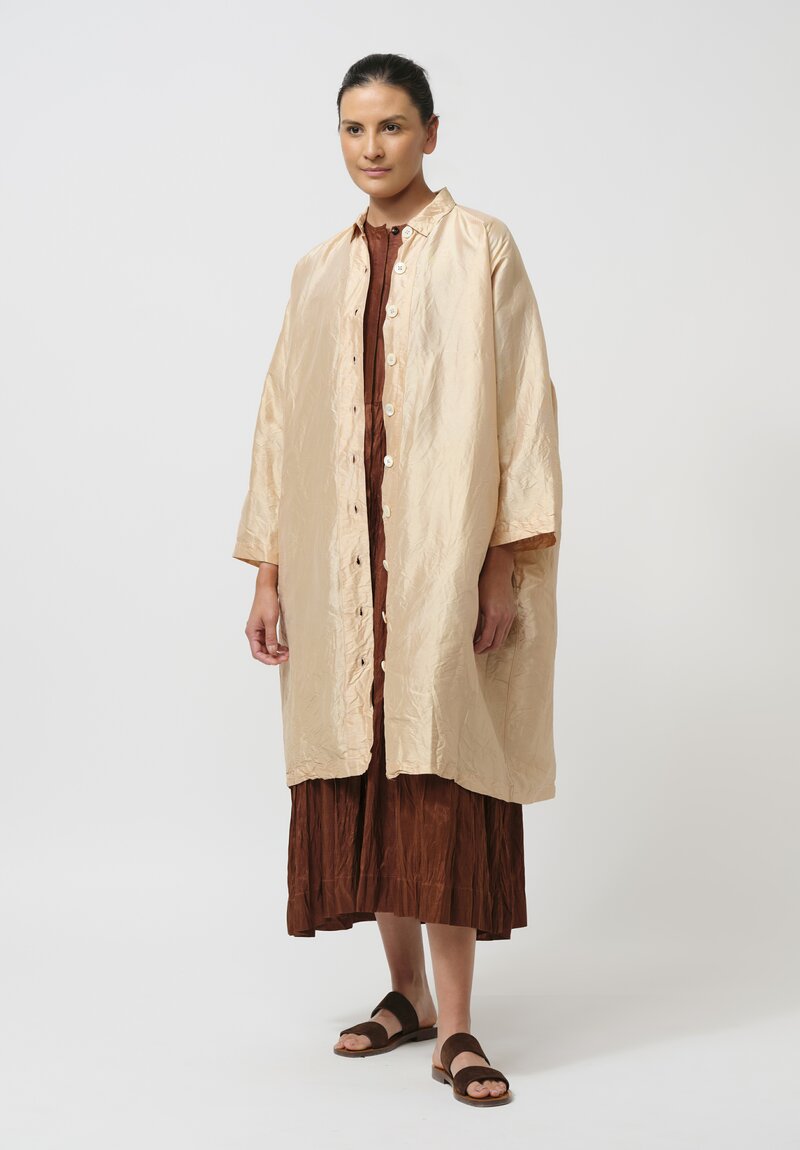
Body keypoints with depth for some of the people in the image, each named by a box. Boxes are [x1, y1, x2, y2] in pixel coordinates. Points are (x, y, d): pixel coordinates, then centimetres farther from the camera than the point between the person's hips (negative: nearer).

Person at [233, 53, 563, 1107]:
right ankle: (408, 993, 20)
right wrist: (267, 573, 8)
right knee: (362, 776, 5)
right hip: (340, 561, 4)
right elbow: (283, 420, 14)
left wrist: (504, 565, -12)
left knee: (442, 777, -7)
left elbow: (522, 407, -4)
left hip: (444, 556, -4)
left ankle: (455, 1030, -2)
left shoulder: (480, 249, 2)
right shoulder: (319, 272, 15)